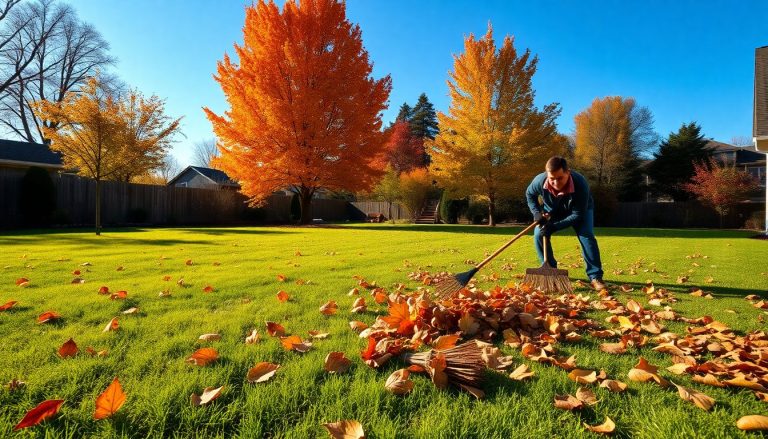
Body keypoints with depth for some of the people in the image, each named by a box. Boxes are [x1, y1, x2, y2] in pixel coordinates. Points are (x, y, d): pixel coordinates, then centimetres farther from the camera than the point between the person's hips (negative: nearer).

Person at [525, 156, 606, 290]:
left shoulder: (580, 184, -42)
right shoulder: (539, 181, -35)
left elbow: (578, 214, -32)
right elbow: (529, 194, -9)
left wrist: (554, 227, -39)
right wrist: (537, 213, -22)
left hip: (580, 210, -2)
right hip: (552, 210, 2)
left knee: (586, 235, -23)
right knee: (538, 234, -14)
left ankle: (595, 277, -14)